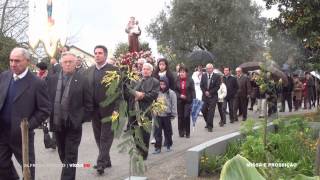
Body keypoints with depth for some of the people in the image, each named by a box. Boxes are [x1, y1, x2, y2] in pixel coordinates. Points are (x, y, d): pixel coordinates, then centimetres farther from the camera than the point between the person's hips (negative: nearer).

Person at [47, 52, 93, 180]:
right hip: (57, 123, 4)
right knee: (62, 155, 17)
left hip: (73, 124, -4)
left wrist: (81, 119, -7)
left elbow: (88, 104, -3)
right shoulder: (52, 80, 5)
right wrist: (51, 118, 1)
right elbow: (47, 100, 8)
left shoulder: (82, 80, -5)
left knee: (71, 156, -1)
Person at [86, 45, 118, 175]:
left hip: (108, 109, -6)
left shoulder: (113, 69, -6)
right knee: (98, 136, 11)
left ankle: (101, 162, -1)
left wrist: (116, 109, -16)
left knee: (106, 136, -1)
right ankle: (106, 160, 22)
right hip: (94, 109, 6)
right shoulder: (90, 70, 11)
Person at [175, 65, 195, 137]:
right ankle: (181, 132, 15)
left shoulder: (190, 80, -2)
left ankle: (187, 132, 5)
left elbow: (193, 91, -3)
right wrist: (180, 95, -11)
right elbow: (175, 90, 5)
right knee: (180, 116, 5)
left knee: (186, 116, -6)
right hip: (179, 101, 2)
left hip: (188, 100, -2)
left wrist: (194, 100, -11)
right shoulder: (177, 81, 3)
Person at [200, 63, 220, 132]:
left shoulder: (216, 77, -3)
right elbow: (201, 85, 8)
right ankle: (207, 122, 27)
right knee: (204, 110, 4)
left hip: (213, 96, -3)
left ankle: (210, 126, -1)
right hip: (205, 96, 4)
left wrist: (210, 92, -12)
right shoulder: (203, 76, 8)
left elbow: (217, 87, -7)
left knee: (211, 111, -6)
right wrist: (205, 92, -8)